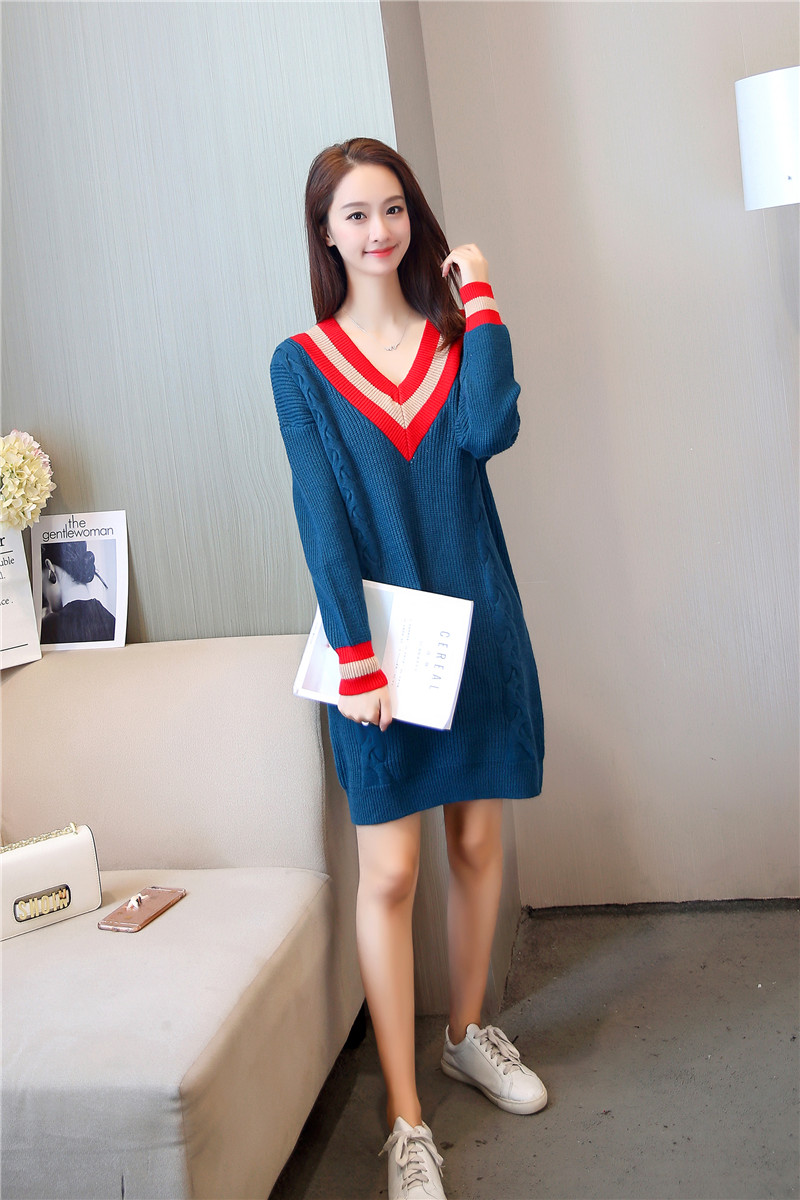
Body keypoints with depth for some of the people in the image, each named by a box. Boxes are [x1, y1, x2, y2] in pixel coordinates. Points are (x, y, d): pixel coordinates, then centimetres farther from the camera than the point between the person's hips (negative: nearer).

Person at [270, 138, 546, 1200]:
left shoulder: (455, 337, 8)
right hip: (378, 637, -3)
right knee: (390, 872, -3)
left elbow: (490, 429, -14)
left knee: (479, 838, 13)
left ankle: (468, 1032, 36)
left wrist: (481, 298, -7)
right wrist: (356, 656, -15)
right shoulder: (302, 364, 0)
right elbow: (322, 519, -8)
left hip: (478, 624, 3)